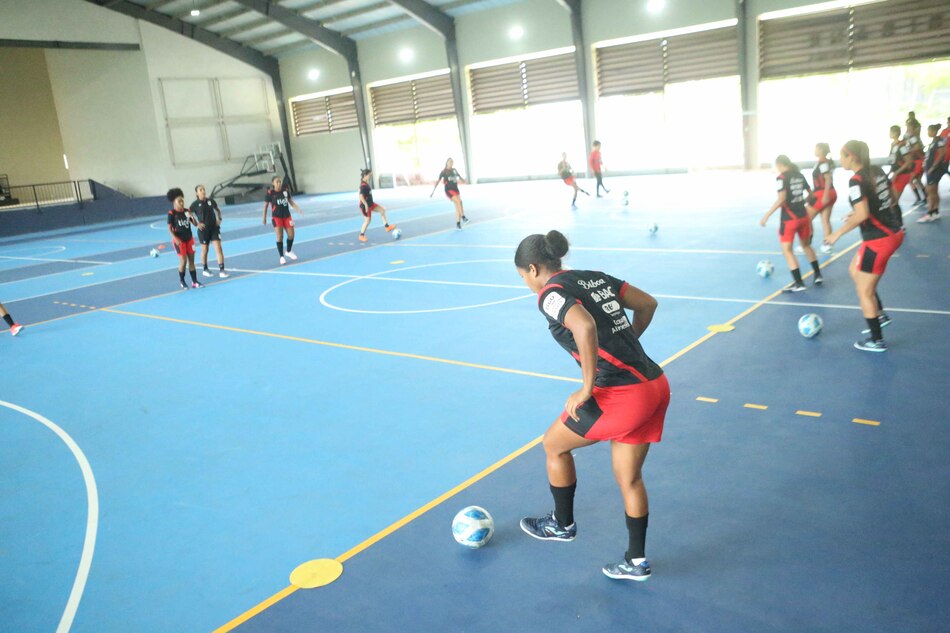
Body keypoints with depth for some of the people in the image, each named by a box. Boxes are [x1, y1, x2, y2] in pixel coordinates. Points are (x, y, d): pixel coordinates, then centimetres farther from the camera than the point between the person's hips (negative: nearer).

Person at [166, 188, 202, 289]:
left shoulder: (186, 211, 4)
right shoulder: (172, 213, -9)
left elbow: (195, 224, 5)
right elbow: (169, 228, -10)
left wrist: (192, 216, -14)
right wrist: (175, 238, -23)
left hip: (189, 239, 5)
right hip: (179, 240, -5)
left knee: (191, 260, 6)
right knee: (183, 261, -7)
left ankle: (194, 282, 11)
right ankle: (182, 281, 14)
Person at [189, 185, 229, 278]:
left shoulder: (211, 201, 2)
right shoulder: (195, 204, -7)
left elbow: (218, 210, 18)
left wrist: (219, 219, 5)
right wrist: (197, 224, -11)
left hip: (214, 227, 2)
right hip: (203, 229, -2)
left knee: (218, 248, -7)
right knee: (205, 250, 11)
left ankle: (221, 270, -5)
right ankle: (204, 269, 30)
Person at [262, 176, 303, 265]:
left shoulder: (286, 190, -3)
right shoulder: (270, 193, -11)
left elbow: (291, 202, 4)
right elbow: (266, 205, -2)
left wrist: (298, 209, -11)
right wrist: (264, 218, 1)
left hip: (287, 216, 3)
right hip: (276, 217, -3)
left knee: (291, 235, 4)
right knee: (280, 236, -7)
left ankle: (289, 251, 31)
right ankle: (281, 257, 6)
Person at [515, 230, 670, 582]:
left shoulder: (551, 293, -10)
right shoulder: (595, 277, 14)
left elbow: (585, 327, -29)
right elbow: (647, 304, 17)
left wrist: (586, 389, -20)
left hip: (621, 395, -8)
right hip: (655, 385, 8)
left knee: (554, 445, 17)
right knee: (629, 478, 21)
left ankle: (562, 525, 35)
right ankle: (636, 562, 34)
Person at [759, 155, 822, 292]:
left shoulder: (781, 177, -12)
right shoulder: (799, 175, 8)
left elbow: (781, 199, -23)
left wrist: (767, 215, -21)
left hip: (789, 218, -7)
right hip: (803, 216, 7)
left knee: (787, 250, 1)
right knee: (806, 245, 24)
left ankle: (798, 283, -3)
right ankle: (818, 275, 29)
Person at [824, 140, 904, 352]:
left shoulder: (856, 181, -19)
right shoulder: (877, 171, 6)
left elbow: (862, 215, -27)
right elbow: (893, 198, 16)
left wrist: (838, 233, -16)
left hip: (878, 240, -9)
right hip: (894, 232, 9)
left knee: (864, 292, 5)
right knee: (855, 271, 27)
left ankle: (876, 341, 16)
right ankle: (880, 315, 31)